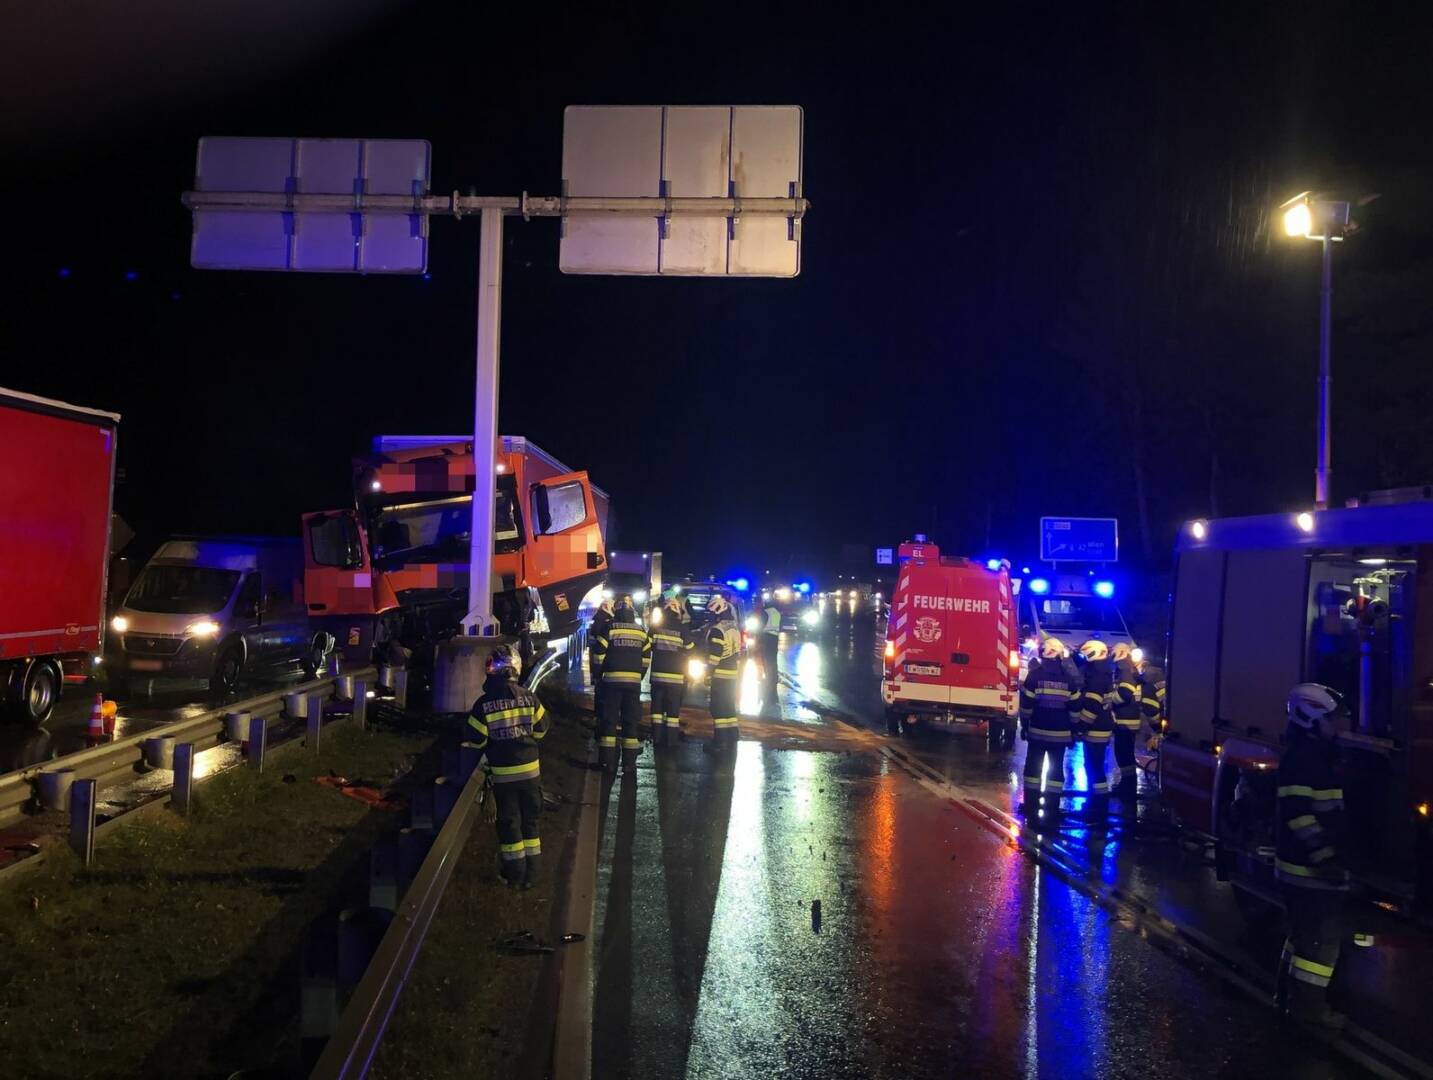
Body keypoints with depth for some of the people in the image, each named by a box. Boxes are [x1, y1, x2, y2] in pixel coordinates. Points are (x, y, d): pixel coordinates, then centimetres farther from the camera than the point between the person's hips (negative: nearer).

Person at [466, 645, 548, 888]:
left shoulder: (483, 704, -14)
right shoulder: (529, 697, -8)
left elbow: (476, 741, -7)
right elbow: (541, 729, 4)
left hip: (503, 774, -2)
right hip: (530, 770, 2)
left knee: (509, 823, 10)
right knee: (530, 821, 14)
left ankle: (515, 875, 17)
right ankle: (531, 874, 21)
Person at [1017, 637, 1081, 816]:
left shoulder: (1035, 674, -7)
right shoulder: (1069, 677, 2)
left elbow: (1026, 703, -7)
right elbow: (1075, 706, 4)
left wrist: (1024, 724, 5)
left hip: (1037, 730, -2)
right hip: (1060, 731, 2)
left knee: (1033, 766, 7)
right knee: (1056, 768, 8)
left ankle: (1030, 805, 8)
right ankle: (1053, 807, 8)